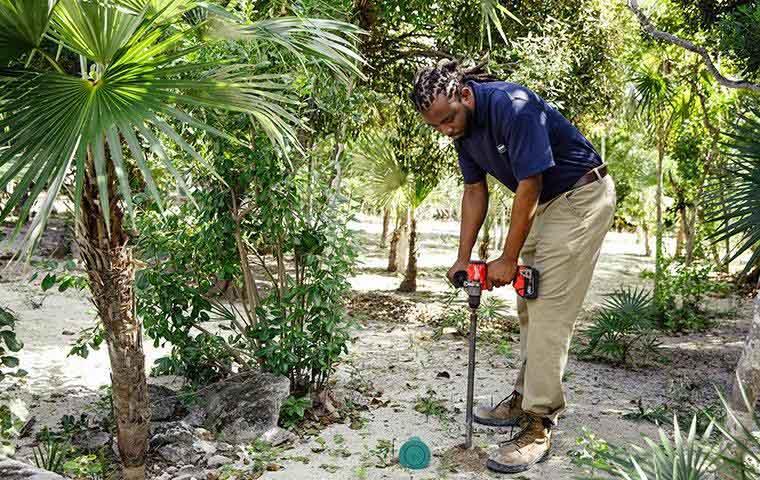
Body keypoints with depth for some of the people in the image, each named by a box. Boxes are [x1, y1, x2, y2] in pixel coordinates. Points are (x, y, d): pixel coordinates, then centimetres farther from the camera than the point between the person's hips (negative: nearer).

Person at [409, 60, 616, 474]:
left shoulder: (512, 106, -29)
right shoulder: (462, 126, -2)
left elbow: (529, 185, -26)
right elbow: (475, 191, 5)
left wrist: (508, 259, -19)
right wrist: (463, 257, 1)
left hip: (582, 195, -9)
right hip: (544, 202, 9)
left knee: (549, 310, -14)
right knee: (528, 306, 13)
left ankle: (539, 424, -9)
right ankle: (526, 397, 24)